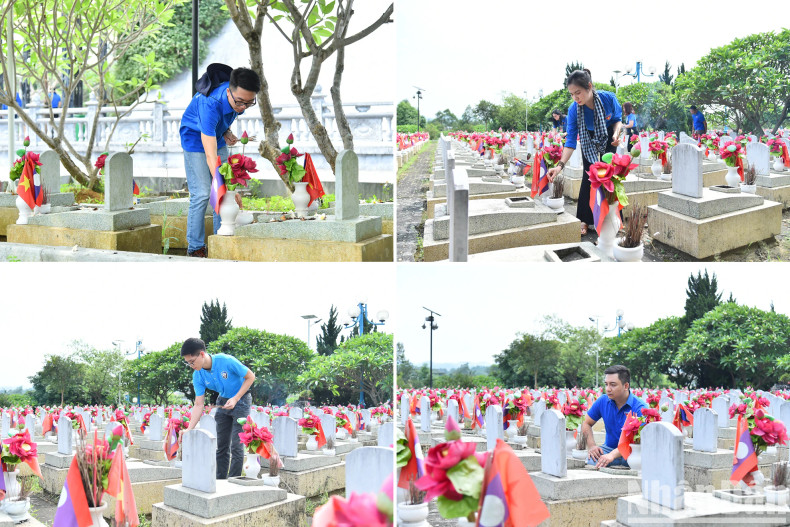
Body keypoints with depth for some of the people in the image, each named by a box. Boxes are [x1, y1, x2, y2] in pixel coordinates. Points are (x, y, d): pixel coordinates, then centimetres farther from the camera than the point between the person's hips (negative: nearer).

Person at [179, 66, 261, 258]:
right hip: (195, 139, -6)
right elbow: (210, 156, -46)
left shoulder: (238, 99, -21)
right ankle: (195, 247, -4)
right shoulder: (210, 105, -41)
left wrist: (226, 131, -11)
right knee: (201, 194, -13)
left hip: (217, 137, 6)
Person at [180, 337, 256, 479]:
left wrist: (235, 399, -23)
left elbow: (250, 377, -17)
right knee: (221, 445, 8)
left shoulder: (226, 361, -29)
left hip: (241, 399, -6)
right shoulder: (198, 376, -12)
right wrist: (189, 429, -22)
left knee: (236, 445, -10)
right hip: (223, 401, 6)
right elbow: (199, 405, -12)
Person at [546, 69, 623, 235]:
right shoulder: (574, 109, -30)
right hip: (589, 139, 0)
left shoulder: (608, 98, -32)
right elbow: (571, 140, -28)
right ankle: (584, 220, -2)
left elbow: (618, 119, -11)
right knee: (588, 175, -8)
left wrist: (616, 134, -32)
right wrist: (560, 165, -39)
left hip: (608, 138, 0)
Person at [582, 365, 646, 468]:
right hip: (609, 447, 3)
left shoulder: (639, 408, -16)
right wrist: (591, 445, -8)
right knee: (592, 459, -31)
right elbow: (586, 424, 14)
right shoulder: (603, 401, 0)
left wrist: (612, 455, -43)